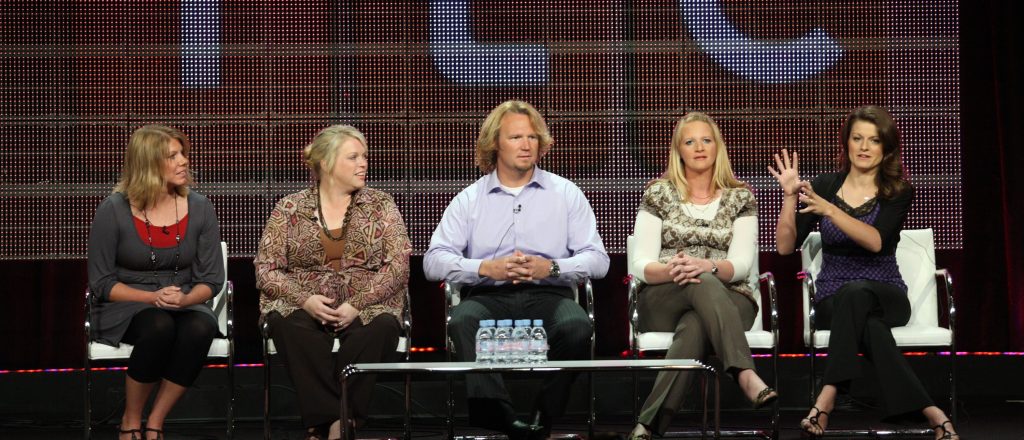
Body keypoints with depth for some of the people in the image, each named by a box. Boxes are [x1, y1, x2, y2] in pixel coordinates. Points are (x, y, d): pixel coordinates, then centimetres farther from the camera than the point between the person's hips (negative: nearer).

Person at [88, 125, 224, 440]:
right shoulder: (113, 211, -7)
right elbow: (101, 283, -4)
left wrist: (184, 299, -20)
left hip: (185, 307, 3)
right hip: (125, 310, -3)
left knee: (200, 328, -34)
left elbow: (211, 280, 3)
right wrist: (153, 297, -19)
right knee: (159, 325, -38)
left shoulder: (199, 208, 1)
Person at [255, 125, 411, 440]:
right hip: (304, 308, 0)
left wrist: (358, 304, -14)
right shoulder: (289, 209, 10)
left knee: (382, 328, -35)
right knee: (286, 325, -35)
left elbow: (399, 265, 1)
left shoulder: (380, 206, 11)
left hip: (366, 307, 0)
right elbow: (266, 269, 5)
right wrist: (305, 298, -14)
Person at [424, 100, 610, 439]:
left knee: (576, 327, -34)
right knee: (463, 322, -35)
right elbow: (433, 261, 4)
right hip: (488, 296, 0)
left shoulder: (566, 194, 15)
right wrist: (486, 268, -12)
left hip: (548, 294, 0)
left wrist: (552, 267, -11)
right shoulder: (469, 200, 14)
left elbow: (597, 259, 8)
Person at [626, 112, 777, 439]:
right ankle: (746, 376, -59)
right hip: (663, 300, 0)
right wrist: (670, 270, -26)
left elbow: (742, 263, -4)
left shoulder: (740, 198, 10)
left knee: (694, 327, -39)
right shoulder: (659, 194, 9)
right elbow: (639, 265, -1)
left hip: (728, 299, 1)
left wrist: (708, 266, -28)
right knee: (703, 285, -38)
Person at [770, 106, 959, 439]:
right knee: (870, 326, -37)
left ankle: (827, 398, -45)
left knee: (856, 293, -40)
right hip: (832, 298, 1)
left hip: (883, 295, -1)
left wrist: (829, 210, -33)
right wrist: (789, 197, -16)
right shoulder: (825, 186, 4)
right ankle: (929, 412, -41)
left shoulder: (898, 192, -1)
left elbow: (876, 241, -22)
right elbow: (786, 246, -1)